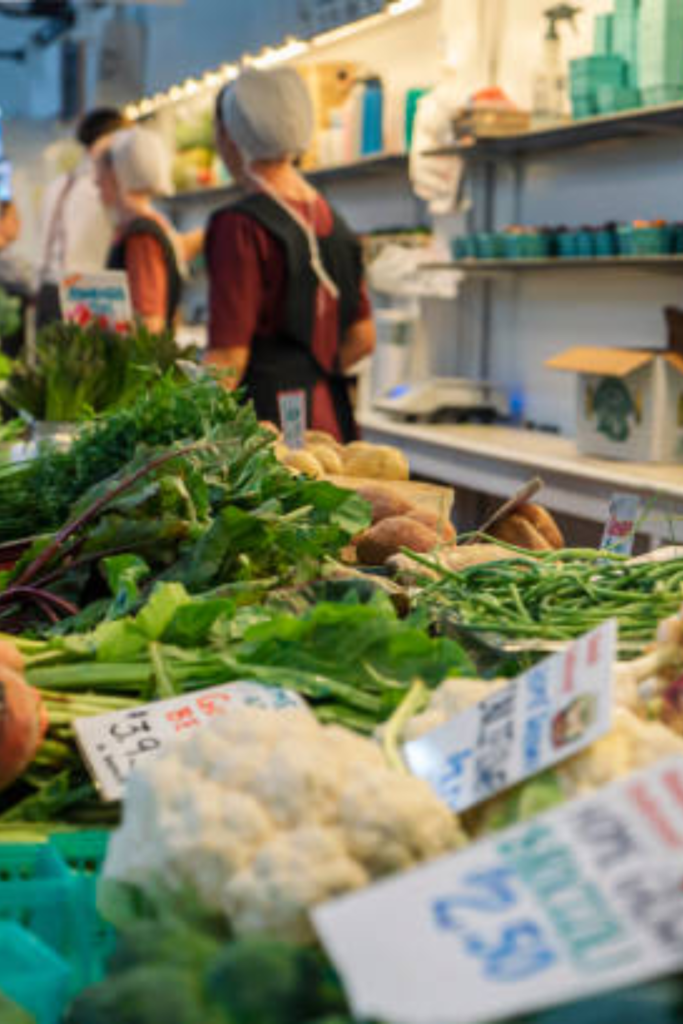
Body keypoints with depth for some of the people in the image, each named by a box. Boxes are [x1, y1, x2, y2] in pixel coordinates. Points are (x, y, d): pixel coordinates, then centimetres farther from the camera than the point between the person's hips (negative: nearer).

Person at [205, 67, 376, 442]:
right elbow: (362, 338, 15)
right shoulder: (330, 218, 11)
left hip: (267, 415, -7)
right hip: (331, 416, 8)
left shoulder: (241, 227, -11)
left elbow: (229, 357, -16)